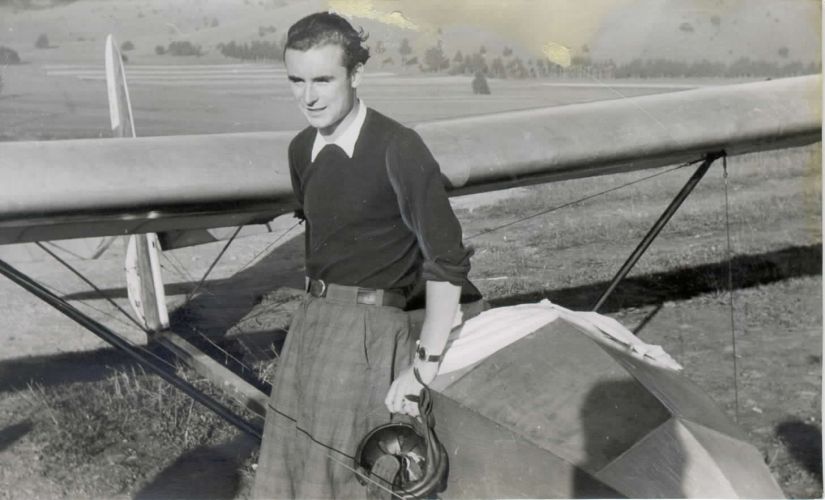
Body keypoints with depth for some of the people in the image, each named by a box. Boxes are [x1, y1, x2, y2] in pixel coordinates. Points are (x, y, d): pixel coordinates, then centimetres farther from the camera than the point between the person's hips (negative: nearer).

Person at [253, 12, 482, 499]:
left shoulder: (398, 148, -16)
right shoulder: (301, 150, 7)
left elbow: (447, 260, -17)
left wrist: (424, 366, -16)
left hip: (369, 331, -7)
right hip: (310, 320, 7)